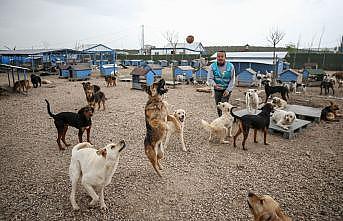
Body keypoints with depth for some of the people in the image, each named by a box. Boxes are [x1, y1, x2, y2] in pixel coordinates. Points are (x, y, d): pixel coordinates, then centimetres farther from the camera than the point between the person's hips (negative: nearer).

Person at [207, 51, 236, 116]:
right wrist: (214, 84, -31)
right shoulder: (212, 66, -3)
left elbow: (232, 80, -3)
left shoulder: (230, 66, -4)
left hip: (227, 90, -2)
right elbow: (209, 78, -9)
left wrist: (228, 90, -13)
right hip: (217, 90, 2)